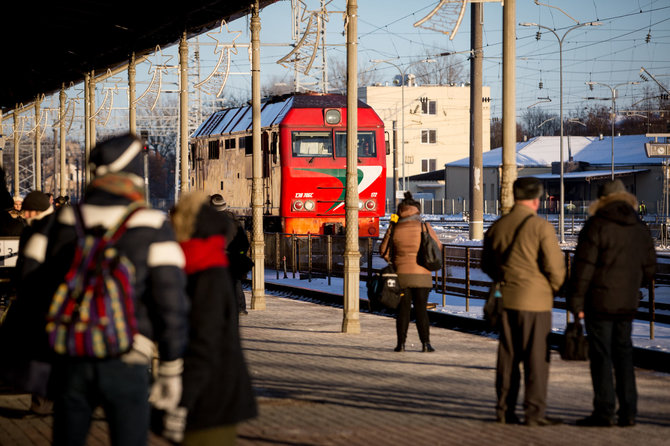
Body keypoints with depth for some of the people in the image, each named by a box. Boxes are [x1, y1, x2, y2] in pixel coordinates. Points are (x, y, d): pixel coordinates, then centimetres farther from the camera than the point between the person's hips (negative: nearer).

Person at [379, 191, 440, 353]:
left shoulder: (394, 228, -2)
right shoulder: (424, 227, -4)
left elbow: (384, 250, 5)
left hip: (401, 274, 1)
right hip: (421, 275, -1)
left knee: (403, 309, 7)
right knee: (421, 309, 3)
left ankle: (401, 343, 5)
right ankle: (425, 343, -3)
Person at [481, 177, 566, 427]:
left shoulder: (497, 227, 6)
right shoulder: (541, 228, -11)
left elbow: (487, 265, 16)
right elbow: (555, 267, -12)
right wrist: (555, 290, 6)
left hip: (506, 301, 6)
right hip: (535, 301, -5)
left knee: (507, 357, 11)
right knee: (536, 359, -1)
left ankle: (505, 410, 14)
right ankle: (535, 413, -1)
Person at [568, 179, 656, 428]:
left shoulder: (596, 226, -9)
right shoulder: (640, 229, 9)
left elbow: (583, 267, -13)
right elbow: (649, 268, 14)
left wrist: (576, 302, -9)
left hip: (600, 302, -6)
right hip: (628, 304, 6)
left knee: (601, 356, -2)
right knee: (623, 354, 12)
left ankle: (604, 412, -3)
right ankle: (628, 412, 11)